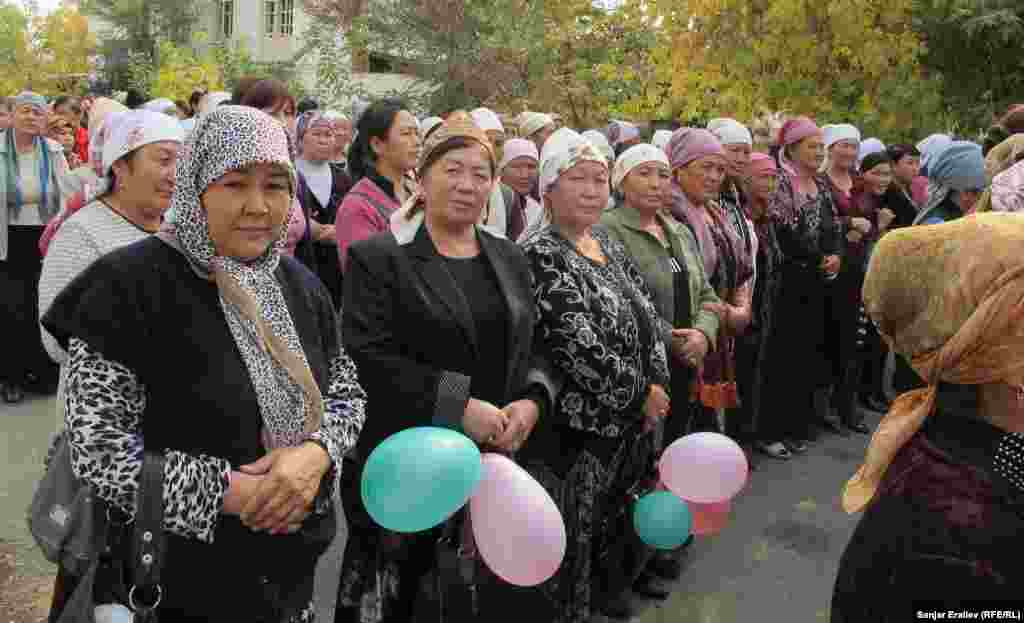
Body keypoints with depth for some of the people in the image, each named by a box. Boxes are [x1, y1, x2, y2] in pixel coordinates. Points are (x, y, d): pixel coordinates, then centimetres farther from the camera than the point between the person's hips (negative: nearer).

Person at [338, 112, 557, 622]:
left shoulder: (509, 258, 13)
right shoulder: (378, 256, -5)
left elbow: (538, 347, 15)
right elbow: (367, 359, -15)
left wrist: (533, 400, -6)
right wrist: (460, 406, -19)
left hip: (495, 462, 5)